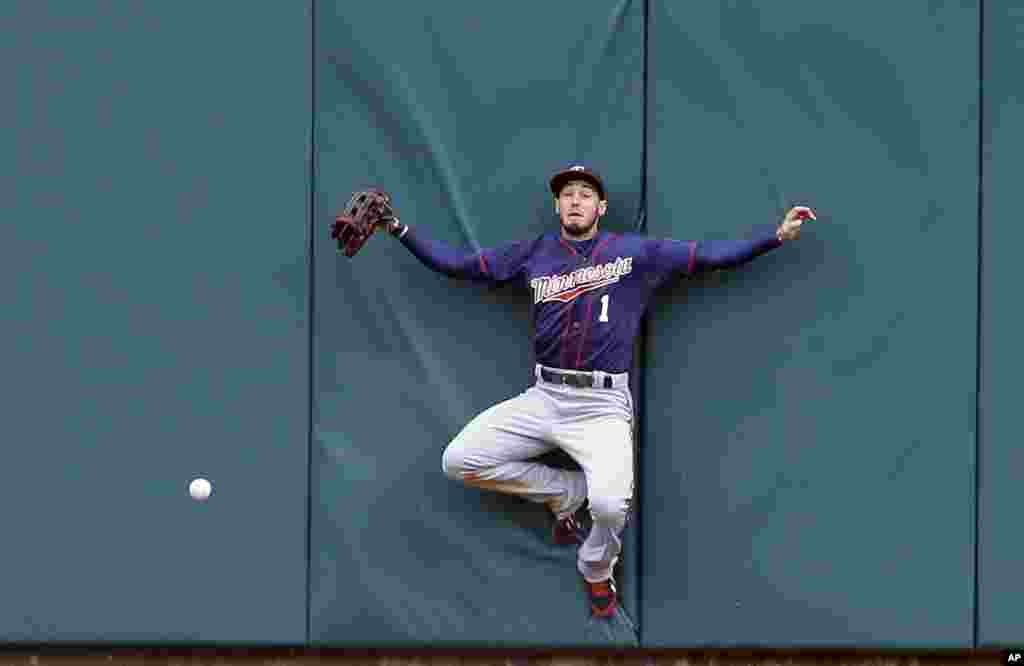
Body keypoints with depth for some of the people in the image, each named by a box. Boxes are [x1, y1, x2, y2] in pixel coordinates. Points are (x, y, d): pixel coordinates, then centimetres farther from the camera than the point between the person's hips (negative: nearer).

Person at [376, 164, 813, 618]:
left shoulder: (634, 252, 3)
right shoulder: (534, 253, 10)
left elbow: (711, 255, -2)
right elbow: (455, 264, 10)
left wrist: (778, 235, -12)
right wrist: (398, 227, -2)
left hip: (602, 405, -4)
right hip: (542, 398, 4)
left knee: (609, 505, -29)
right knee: (459, 461, -9)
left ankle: (596, 569, 9)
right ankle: (568, 492, 12)